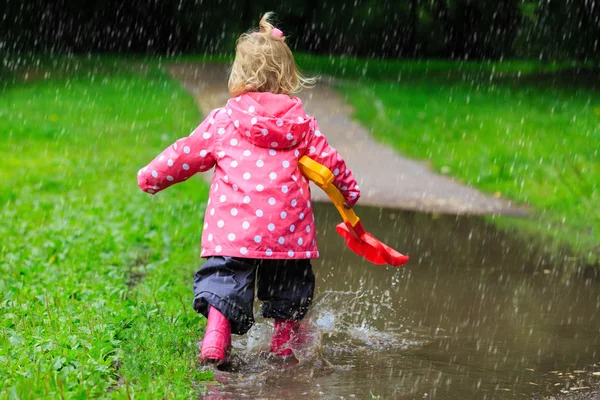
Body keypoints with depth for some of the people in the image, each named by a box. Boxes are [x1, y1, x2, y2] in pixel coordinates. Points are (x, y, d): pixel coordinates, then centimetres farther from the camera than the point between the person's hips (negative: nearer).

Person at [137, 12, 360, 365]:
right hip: (286, 228, 2)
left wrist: (153, 176, 27)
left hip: (232, 226, -2)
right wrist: (350, 190, 33)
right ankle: (284, 345, 26)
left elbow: (187, 153, 11)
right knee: (289, 284, 19)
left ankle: (215, 342, -16)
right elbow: (328, 159, 15)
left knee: (224, 279, 2)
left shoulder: (222, 120, 4)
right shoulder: (301, 123, 8)